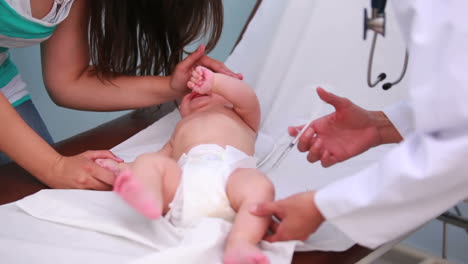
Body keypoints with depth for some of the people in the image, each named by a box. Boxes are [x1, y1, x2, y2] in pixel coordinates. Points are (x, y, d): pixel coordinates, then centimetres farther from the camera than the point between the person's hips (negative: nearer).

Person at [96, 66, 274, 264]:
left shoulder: (241, 117, 41)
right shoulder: (182, 127, 49)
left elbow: (248, 98, 17)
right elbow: (160, 158, 36)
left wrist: (214, 80, 4)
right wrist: (123, 168, 19)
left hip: (231, 173, -2)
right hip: (182, 178, 3)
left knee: (260, 186, -32)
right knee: (147, 161, -20)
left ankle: (239, 246, -55)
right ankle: (149, 199, -52)